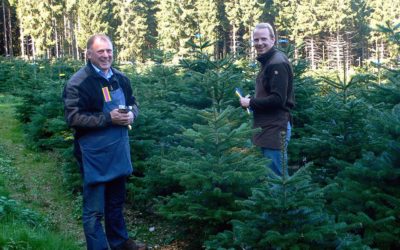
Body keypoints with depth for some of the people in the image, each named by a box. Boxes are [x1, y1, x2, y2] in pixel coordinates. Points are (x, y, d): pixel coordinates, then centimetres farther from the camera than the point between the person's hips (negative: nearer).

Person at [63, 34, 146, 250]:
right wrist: (108, 118, -23)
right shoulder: (78, 82, -15)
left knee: (116, 203, 23)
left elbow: (133, 103, 19)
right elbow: (73, 117, -20)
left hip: (118, 151, 7)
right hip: (94, 155, -7)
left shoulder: (120, 78, 7)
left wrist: (131, 114, -6)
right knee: (94, 210, 3)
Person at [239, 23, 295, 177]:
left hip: (275, 128, -11)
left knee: (275, 176, -5)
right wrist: (252, 101, 7)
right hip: (268, 127, 11)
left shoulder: (277, 63, -16)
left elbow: (278, 99, -23)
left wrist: (250, 103, -13)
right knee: (272, 172, 18)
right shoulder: (267, 62, 16)